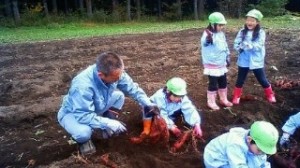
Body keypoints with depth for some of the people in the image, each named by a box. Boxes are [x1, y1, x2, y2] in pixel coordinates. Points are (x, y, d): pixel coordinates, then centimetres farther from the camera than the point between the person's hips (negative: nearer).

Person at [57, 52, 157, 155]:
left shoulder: (115, 72, -23)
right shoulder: (83, 86, -41)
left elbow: (132, 88, -11)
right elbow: (83, 116, -39)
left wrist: (147, 103, -22)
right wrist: (108, 123, -37)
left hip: (96, 109, 6)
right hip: (73, 113, -6)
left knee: (119, 95, -18)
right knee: (83, 132, -38)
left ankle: (107, 127, 5)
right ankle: (83, 140, 1)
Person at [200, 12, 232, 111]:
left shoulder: (221, 34, 7)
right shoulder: (207, 35, -18)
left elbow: (225, 46, 18)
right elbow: (204, 43, -41)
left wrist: (227, 58, 21)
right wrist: (208, 39, -63)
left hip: (222, 64, 8)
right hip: (212, 65, -8)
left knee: (223, 83, 18)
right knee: (213, 84, 1)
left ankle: (223, 99, 34)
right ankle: (211, 102, 16)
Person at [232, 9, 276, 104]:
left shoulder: (261, 33, -9)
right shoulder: (242, 32, -2)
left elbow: (259, 46, -18)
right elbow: (236, 44, -5)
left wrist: (248, 45, -29)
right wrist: (240, 47, -24)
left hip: (256, 62, -2)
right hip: (243, 61, 2)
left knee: (262, 80, 12)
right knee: (240, 80, 12)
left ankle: (270, 95, 34)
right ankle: (236, 96, 27)